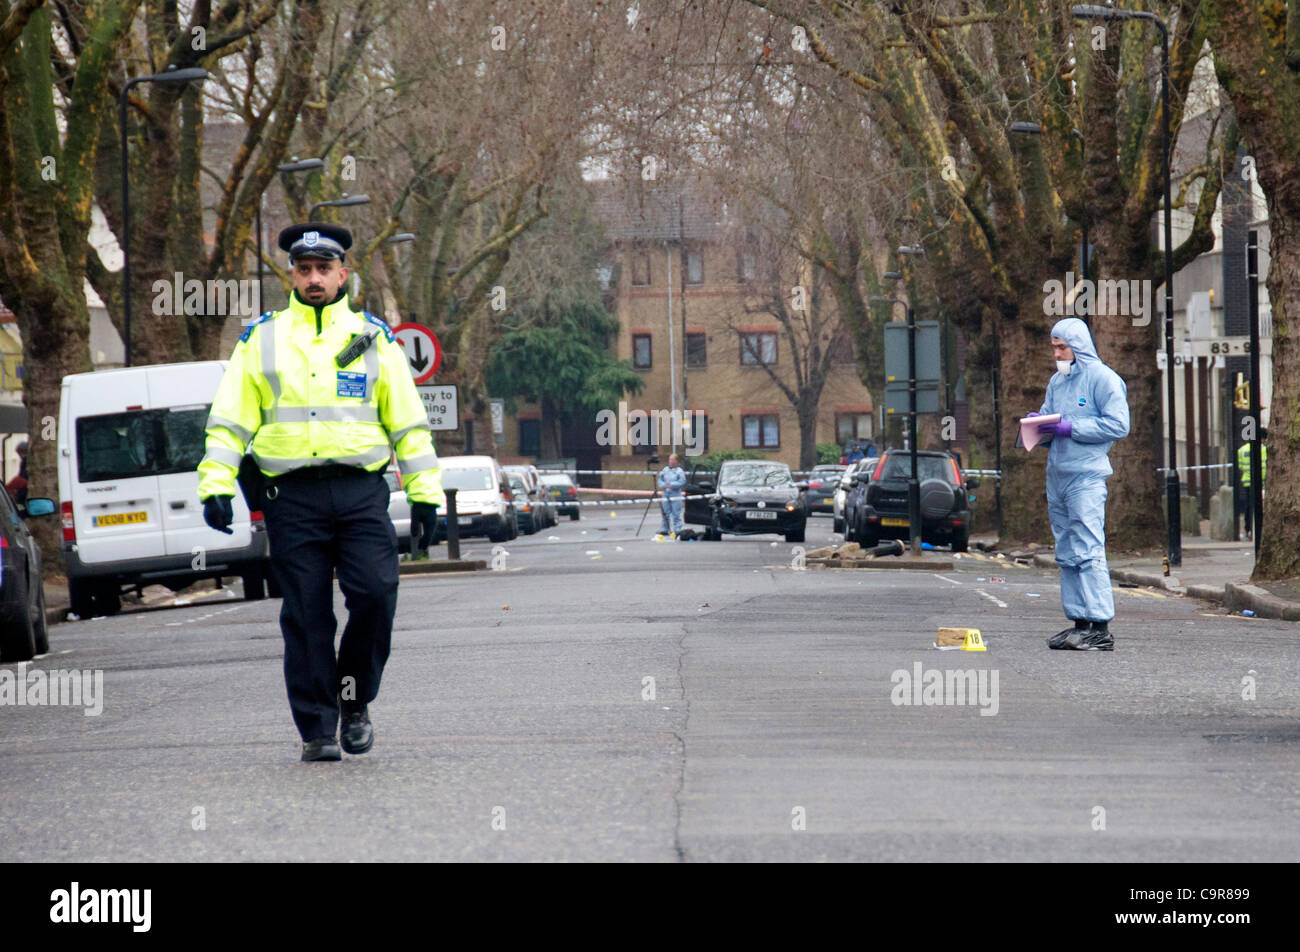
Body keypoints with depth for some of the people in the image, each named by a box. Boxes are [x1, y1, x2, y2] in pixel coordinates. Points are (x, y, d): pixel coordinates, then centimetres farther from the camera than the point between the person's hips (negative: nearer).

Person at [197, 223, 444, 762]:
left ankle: (354, 698, 7)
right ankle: (317, 729, 6)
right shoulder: (261, 340, 11)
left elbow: (408, 419, 14)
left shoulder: (373, 338, 12)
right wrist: (215, 485, -2)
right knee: (306, 615, -1)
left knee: (375, 593, -15)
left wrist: (425, 490, 8)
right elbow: (230, 419, 9)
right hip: (292, 495, 0)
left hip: (360, 491, 0)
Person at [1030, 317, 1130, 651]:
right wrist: (1040, 424, 1)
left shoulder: (1103, 378, -6)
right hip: (1057, 474, 8)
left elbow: (1118, 425, -13)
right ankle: (1079, 621, 13)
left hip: (1086, 476, -8)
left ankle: (1100, 627, -13)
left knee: (1088, 551, -12)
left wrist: (1069, 427, -16)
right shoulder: (1057, 381, 18)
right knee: (1067, 554, 9)